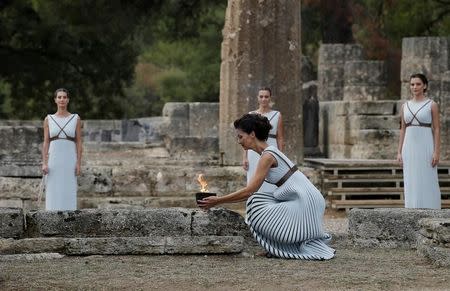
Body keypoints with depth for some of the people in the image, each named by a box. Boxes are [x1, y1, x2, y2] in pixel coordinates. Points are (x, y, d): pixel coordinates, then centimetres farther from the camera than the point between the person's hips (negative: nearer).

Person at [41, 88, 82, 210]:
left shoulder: (76, 119, 4)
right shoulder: (48, 119, 6)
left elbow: (78, 142, 3)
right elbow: (46, 142, 4)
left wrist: (79, 163, -6)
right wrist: (44, 163, -6)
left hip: (70, 160, -1)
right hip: (53, 160, 1)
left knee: (69, 194, -2)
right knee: (53, 194, -1)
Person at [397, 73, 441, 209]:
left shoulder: (432, 105, -2)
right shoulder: (405, 106, 10)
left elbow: (436, 129, -5)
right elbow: (403, 129, 12)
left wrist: (436, 152, -13)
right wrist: (399, 152, 5)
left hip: (426, 147, -4)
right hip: (409, 147, 4)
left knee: (427, 183, -4)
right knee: (411, 184, 3)